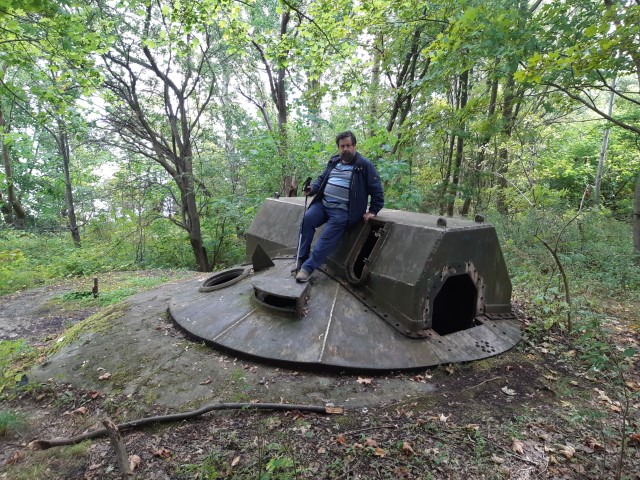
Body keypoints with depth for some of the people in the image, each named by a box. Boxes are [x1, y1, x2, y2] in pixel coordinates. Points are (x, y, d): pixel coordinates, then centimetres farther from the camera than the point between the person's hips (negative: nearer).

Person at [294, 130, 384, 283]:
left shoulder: (364, 165, -1)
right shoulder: (333, 162, 17)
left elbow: (377, 190, 1)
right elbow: (322, 179, 26)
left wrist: (373, 211, -3)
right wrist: (312, 188, 6)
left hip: (342, 210, -5)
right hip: (322, 203, 5)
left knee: (327, 238, -20)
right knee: (307, 219, -20)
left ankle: (308, 267, -14)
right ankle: (302, 259, -12)